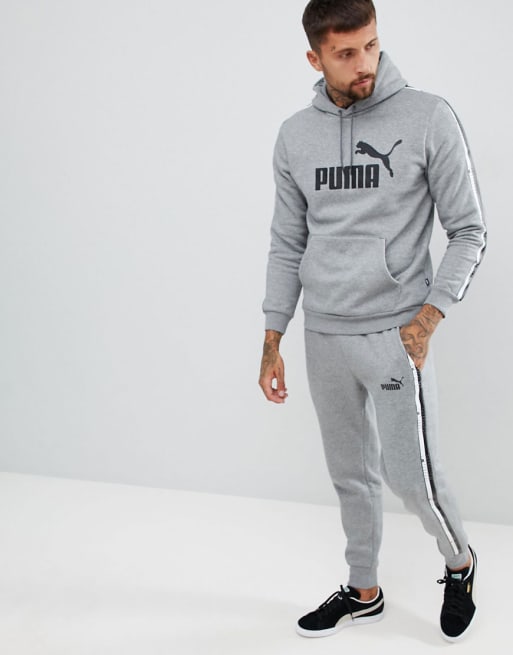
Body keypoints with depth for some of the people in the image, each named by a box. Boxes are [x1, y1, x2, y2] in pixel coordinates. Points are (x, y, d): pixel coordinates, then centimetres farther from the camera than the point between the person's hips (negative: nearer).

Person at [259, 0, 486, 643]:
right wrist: (272, 344, 8)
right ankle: (363, 593, 34)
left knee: (410, 473, -5)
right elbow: (287, 245, 9)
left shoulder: (428, 118, -8)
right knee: (351, 475, 14)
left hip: (395, 332, -4)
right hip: (323, 336, 4)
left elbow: (468, 232, -4)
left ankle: (460, 561, 27)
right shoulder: (295, 136, 4)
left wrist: (427, 317, -16)